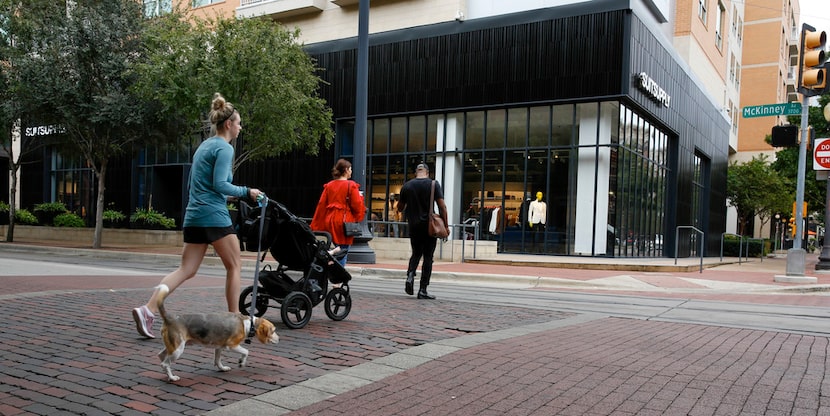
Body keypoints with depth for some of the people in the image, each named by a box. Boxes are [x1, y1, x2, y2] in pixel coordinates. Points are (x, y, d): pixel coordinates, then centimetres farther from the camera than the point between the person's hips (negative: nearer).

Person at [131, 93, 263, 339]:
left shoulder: (204, 146, 20)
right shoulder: (224, 148, -7)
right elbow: (220, 184, -18)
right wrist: (246, 192, -7)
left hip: (194, 215, 8)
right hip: (214, 216, -8)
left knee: (187, 270, 6)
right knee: (234, 265, 4)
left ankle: (147, 310, -6)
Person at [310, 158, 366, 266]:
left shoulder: (329, 185, 8)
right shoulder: (351, 186, -7)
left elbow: (321, 205, 8)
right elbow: (357, 205, -9)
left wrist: (315, 225, 11)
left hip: (330, 221, 6)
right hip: (345, 222, -6)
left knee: (337, 250, 18)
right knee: (343, 252, 0)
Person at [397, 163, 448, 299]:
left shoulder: (407, 186, 4)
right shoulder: (433, 184, -4)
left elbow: (400, 208, 13)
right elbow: (442, 206, -10)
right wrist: (446, 225, -3)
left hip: (414, 226, 3)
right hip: (429, 225, -3)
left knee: (416, 253, 20)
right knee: (428, 257, 4)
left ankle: (410, 275, -7)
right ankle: (423, 290, 2)